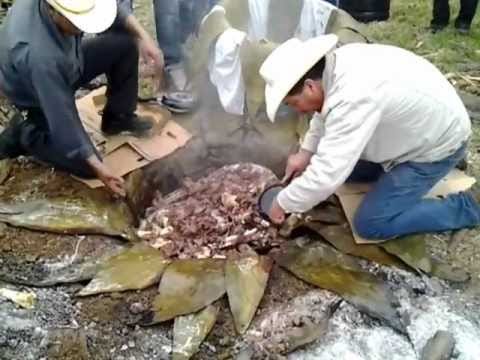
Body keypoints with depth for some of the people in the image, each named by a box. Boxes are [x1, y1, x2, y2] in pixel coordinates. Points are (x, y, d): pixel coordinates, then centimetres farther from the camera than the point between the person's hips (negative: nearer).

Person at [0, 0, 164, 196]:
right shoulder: (38, 55, -43)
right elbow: (61, 116, -35)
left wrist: (142, 35, -20)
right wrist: (96, 166, -29)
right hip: (40, 97, -7)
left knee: (125, 42, -9)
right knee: (88, 167, -10)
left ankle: (118, 118, 9)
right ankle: (26, 134, 10)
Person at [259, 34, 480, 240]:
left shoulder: (351, 100, -37)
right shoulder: (337, 63, -11)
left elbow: (327, 176, -37)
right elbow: (325, 110, 11)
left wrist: (283, 203, -22)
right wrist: (306, 152, 7)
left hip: (437, 144, -8)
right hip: (420, 123, 8)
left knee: (370, 224, -9)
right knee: (342, 161, 12)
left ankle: (462, 207, 3)